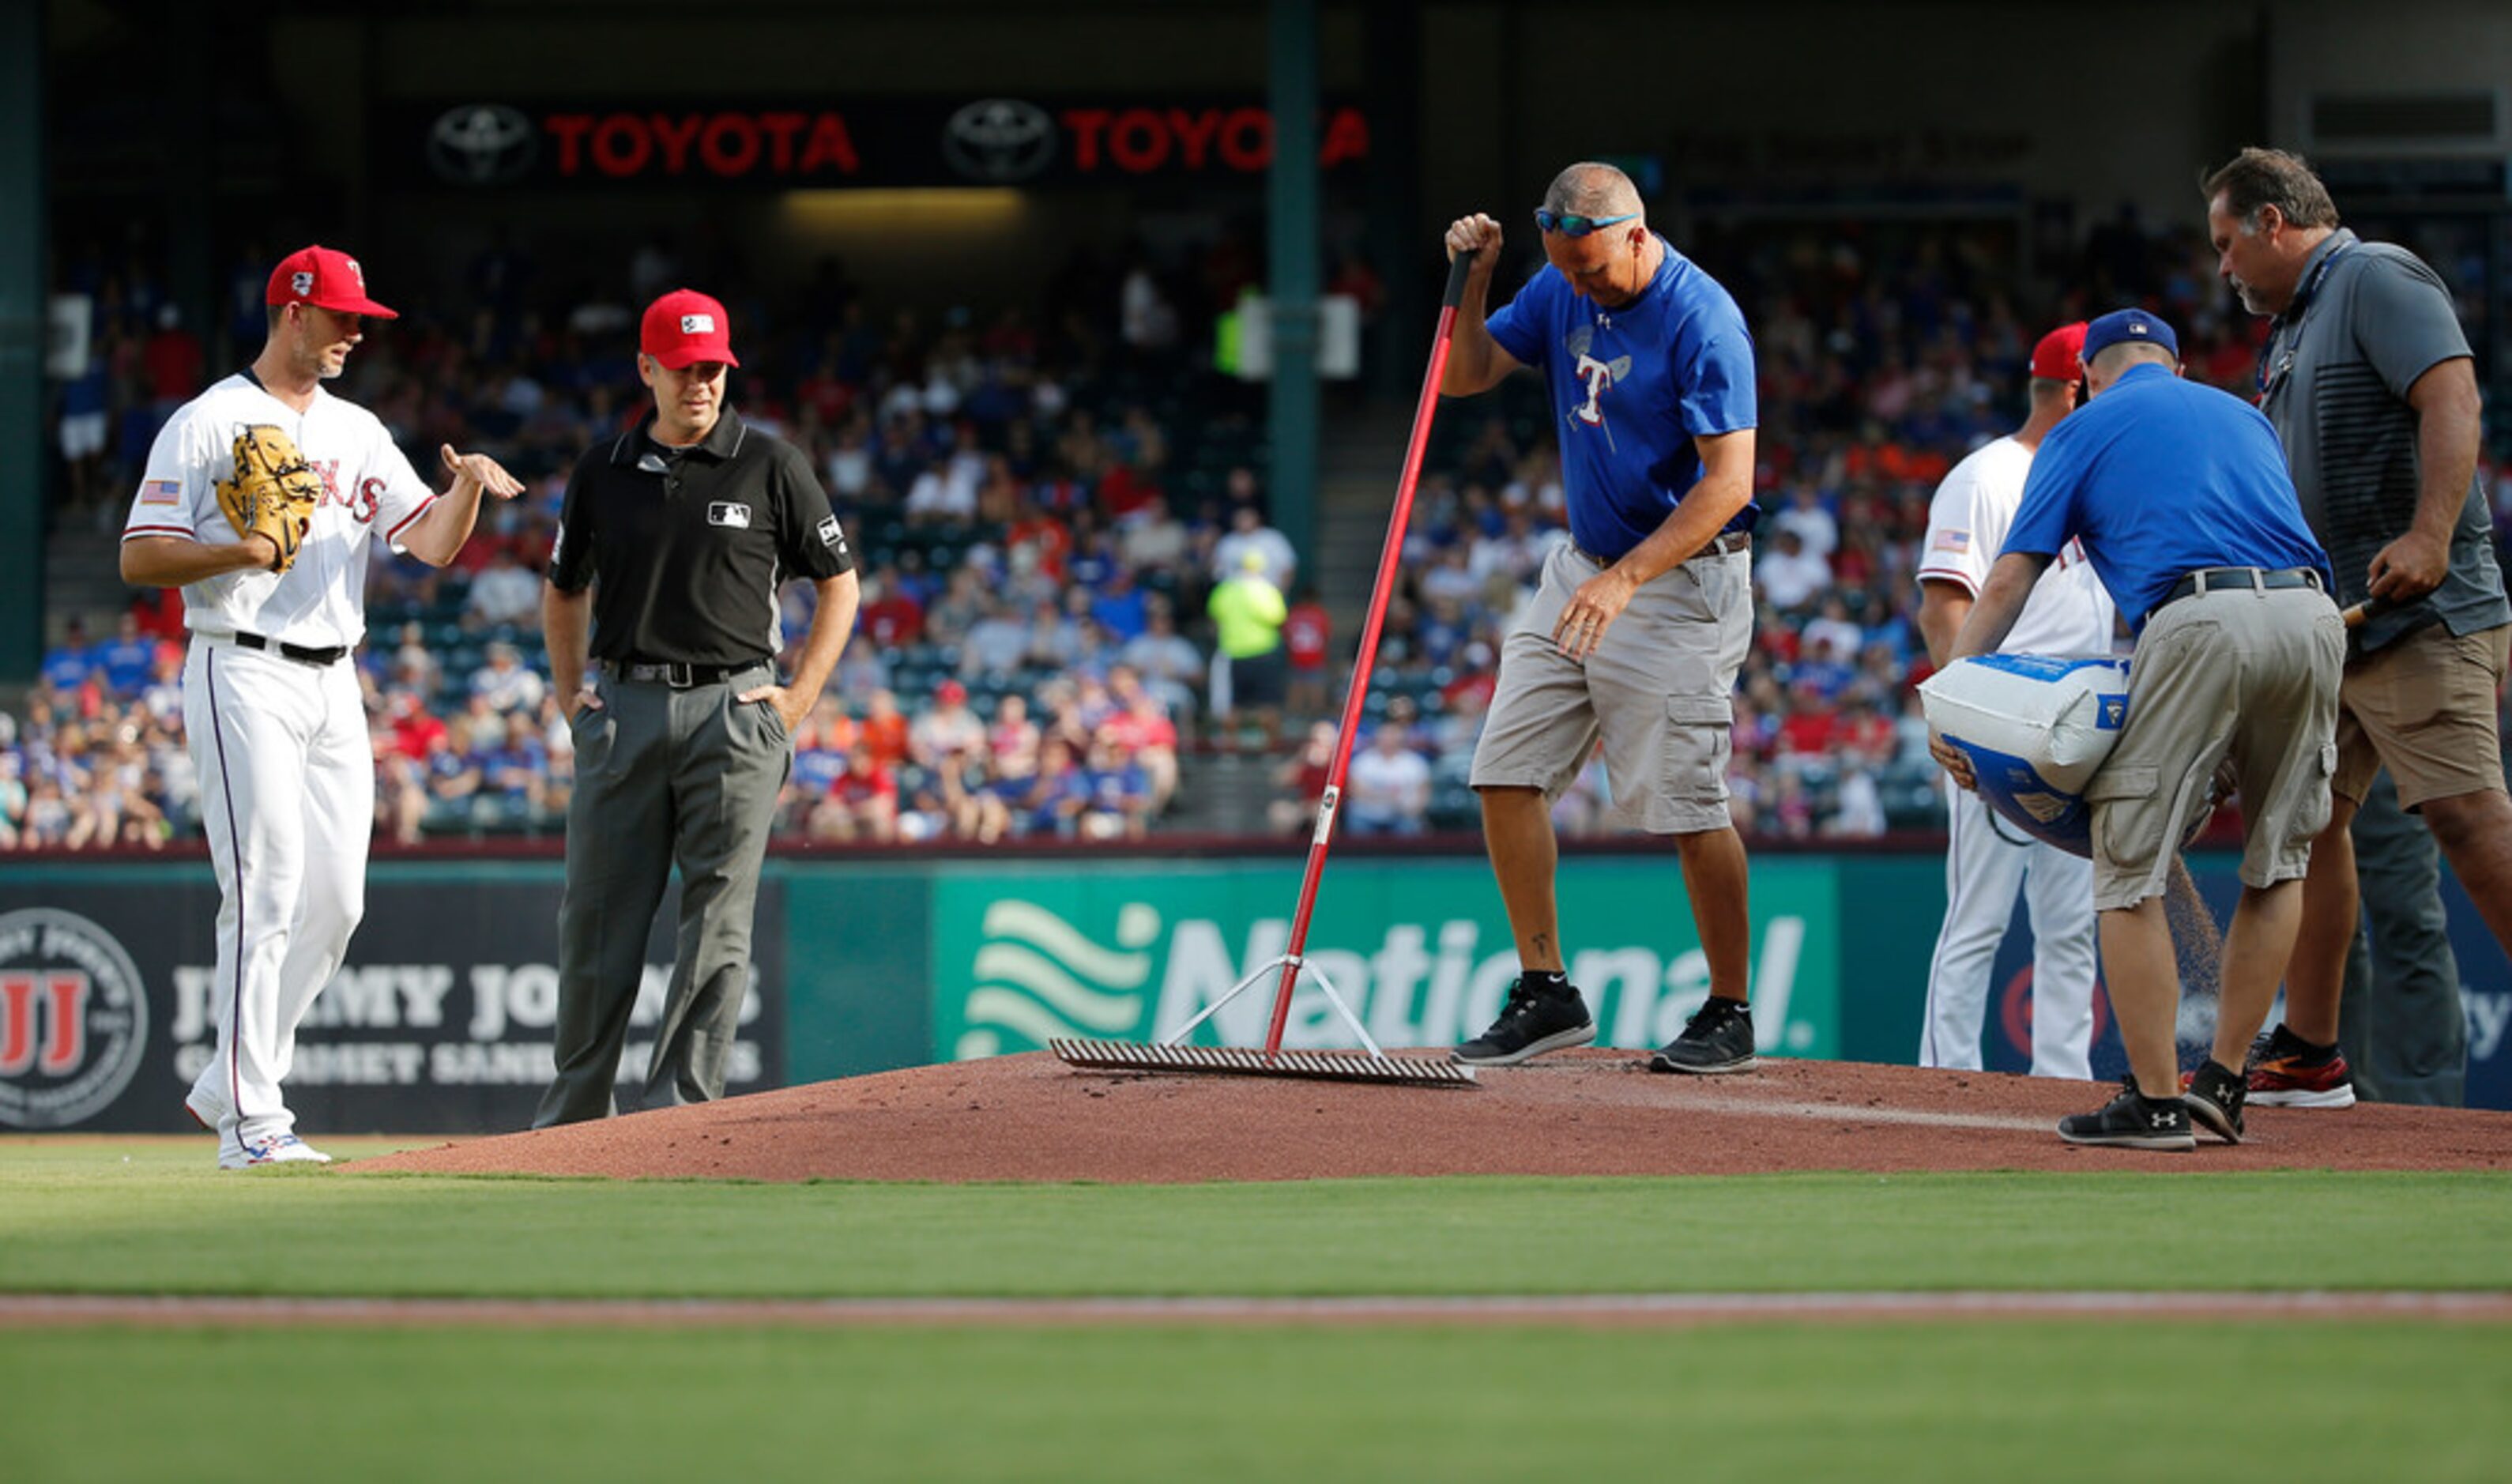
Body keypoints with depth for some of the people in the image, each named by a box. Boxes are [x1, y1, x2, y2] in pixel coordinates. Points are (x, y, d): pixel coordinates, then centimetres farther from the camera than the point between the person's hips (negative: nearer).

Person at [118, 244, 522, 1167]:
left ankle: (230, 1086, 14)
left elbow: (432, 543, 8)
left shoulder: (358, 433, 17)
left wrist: (466, 489, -12)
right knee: (265, 890, -12)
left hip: (333, 680, 7)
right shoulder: (208, 424, -3)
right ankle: (251, 1122, -10)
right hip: (245, 675, -7)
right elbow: (140, 558, -6)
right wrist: (243, 551, -19)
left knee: (336, 899, 3)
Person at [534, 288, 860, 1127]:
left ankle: (683, 1107, -3)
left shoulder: (770, 467, 2)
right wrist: (572, 696, 12)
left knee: (717, 924, -5)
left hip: (732, 710, -2)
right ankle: (573, 1114, 12)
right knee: (596, 922, 3)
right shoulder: (604, 471, 10)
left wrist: (797, 702, 0)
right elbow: (564, 592, 23)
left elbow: (839, 586, 8)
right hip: (623, 706, 2)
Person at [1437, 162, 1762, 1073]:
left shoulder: (1702, 320, -19)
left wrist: (1627, 580, -29)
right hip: (1581, 571, 8)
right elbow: (1465, 376, 11)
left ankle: (1729, 1017, 3)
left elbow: (1729, 482, -22)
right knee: (1507, 773, 2)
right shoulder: (1562, 291, 3)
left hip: (1680, 580, -8)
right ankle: (1545, 994, 9)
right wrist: (1473, 281, -7)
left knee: (1686, 804, -9)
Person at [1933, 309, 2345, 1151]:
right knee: (2277, 859, 17)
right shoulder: (2244, 417, 33)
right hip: (2314, 616, 5)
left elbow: (2008, 582, 12)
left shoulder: (2086, 429, 19)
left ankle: (2156, 1103, -4)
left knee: (2132, 866, 1)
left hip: (2199, 617, -5)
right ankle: (2222, 1083, 16)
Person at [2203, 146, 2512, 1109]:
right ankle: (2308, 1055, 16)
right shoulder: (2292, 326, 23)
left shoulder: (2379, 280, -6)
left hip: (2422, 617, -10)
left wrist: (2430, 537, -31)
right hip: (2332, 625, 10)